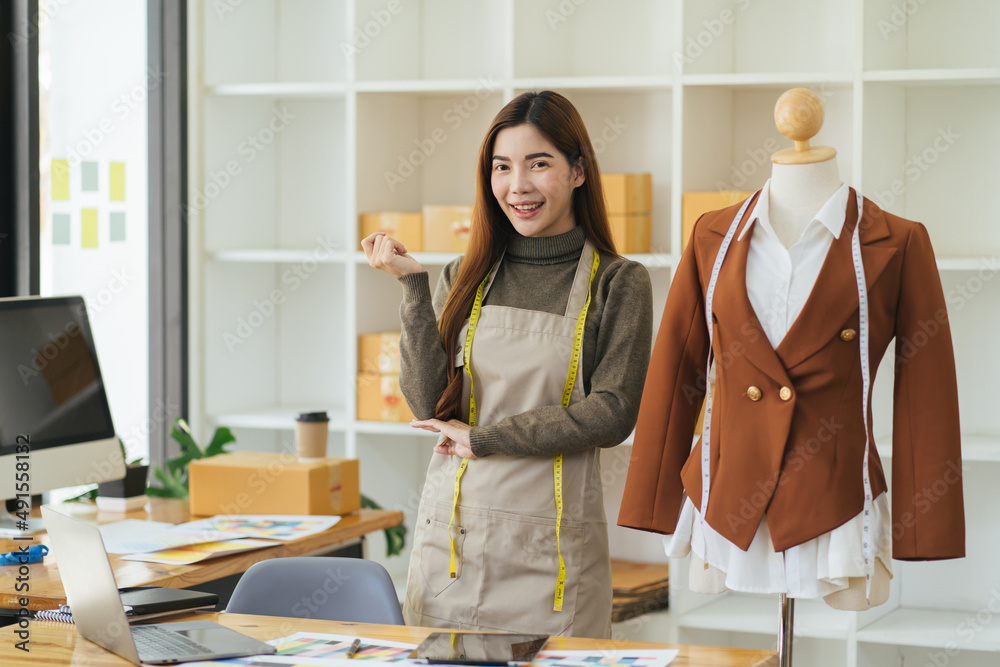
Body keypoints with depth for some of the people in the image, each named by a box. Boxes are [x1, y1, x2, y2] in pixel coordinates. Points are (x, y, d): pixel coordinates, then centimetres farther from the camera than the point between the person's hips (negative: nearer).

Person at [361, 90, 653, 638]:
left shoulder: (618, 283, -1)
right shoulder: (465, 279, 8)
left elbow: (611, 413, -10)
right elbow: (429, 405, -1)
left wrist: (484, 439, -8)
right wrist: (413, 287, -8)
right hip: (452, 532, 3)